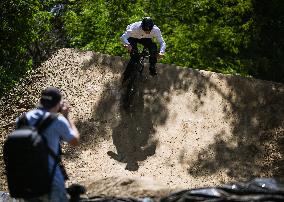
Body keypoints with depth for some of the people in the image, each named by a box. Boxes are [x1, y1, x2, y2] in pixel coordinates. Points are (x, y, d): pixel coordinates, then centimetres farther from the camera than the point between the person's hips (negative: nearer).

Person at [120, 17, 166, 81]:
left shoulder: (156, 30, -33)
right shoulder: (135, 27, -40)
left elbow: (162, 42, -29)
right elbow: (123, 37, -43)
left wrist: (161, 52, -49)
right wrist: (127, 44, -64)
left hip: (145, 39, 2)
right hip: (132, 38, -2)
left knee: (153, 46, -25)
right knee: (134, 56, -20)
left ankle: (152, 69, -8)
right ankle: (126, 75, 0)